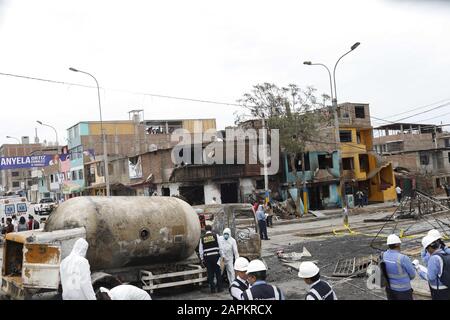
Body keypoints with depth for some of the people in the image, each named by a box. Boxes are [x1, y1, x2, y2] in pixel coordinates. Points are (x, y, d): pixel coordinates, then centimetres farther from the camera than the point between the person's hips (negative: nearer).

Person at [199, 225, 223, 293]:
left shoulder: (202, 238, 5)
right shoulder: (215, 235, 0)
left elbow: (200, 250, 6)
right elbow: (220, 246, -1)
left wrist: (202, 259, 12)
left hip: (207, 257, 1)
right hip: (215, 255, -1)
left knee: (210, 273, 6)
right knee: (218, 273, 7)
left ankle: (212, 289, 8)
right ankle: (219, 288, 9)